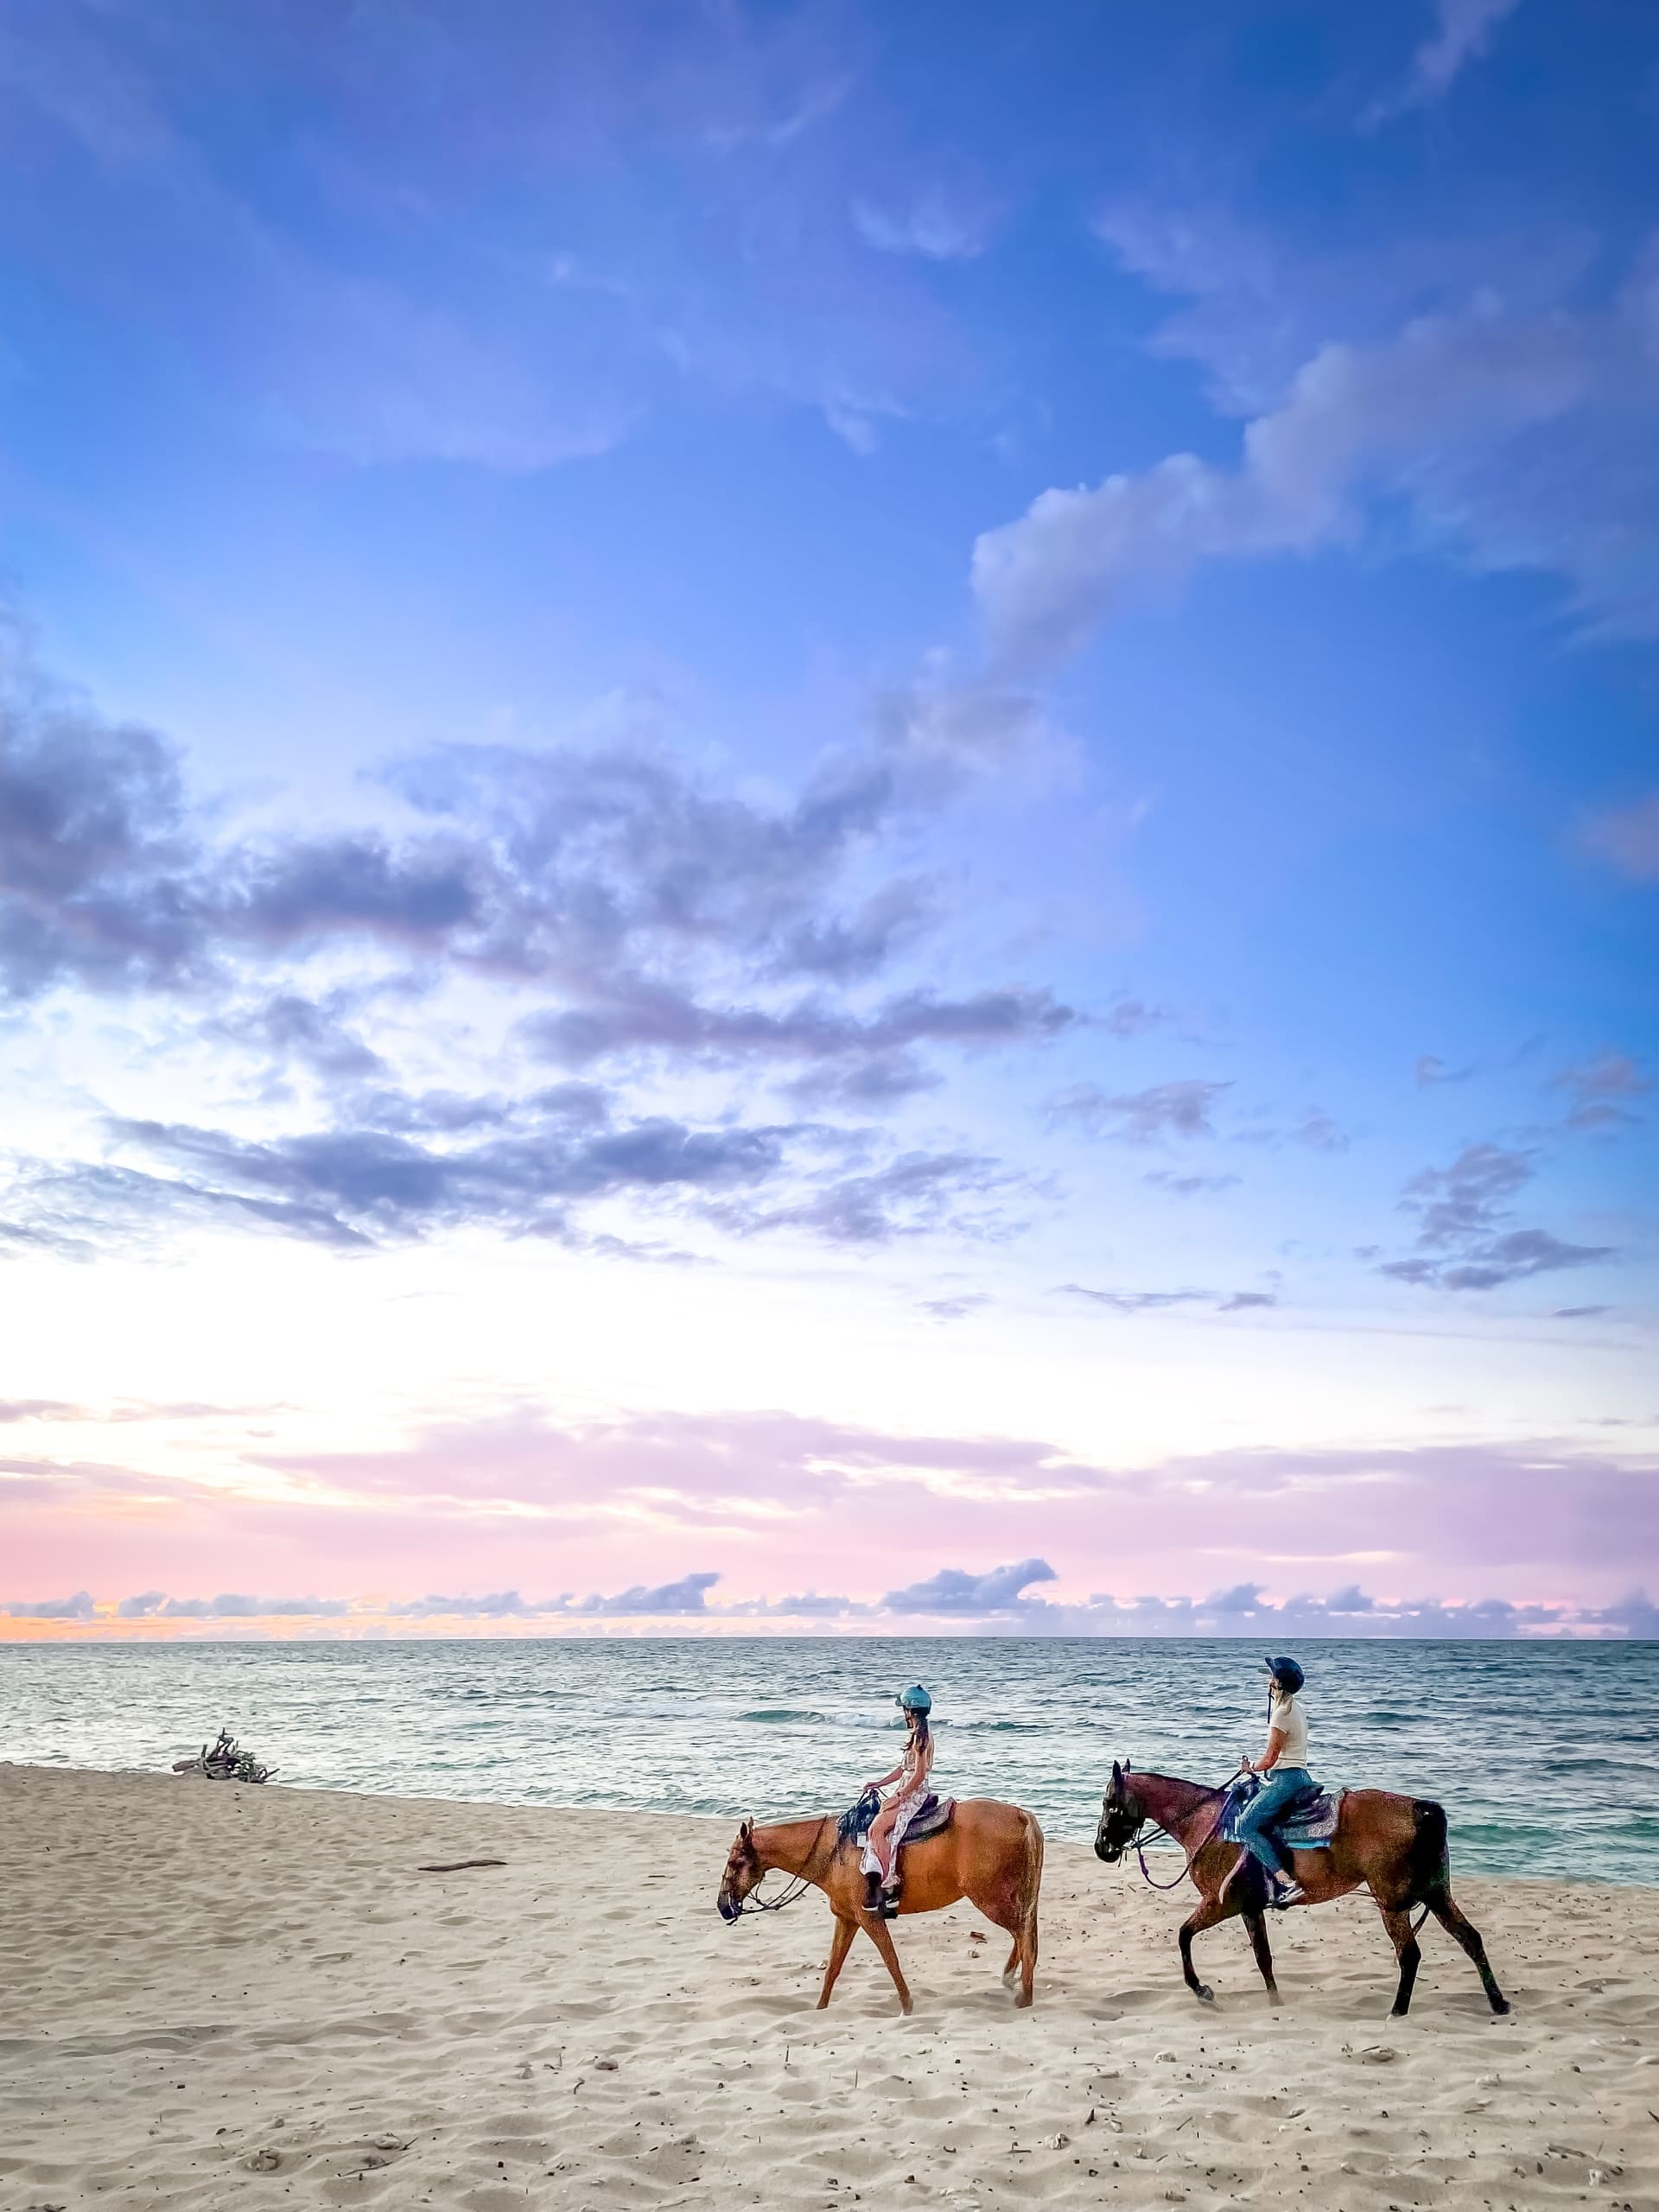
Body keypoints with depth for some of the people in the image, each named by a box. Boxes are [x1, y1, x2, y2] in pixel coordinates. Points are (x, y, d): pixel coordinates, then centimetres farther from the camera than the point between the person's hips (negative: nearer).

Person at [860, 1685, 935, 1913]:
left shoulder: (920, 1734, -15)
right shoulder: (920, 1732, 15)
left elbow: (919, 1774, -20)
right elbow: (903, 1768, 19)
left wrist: (898, 1796, -17)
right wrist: (877, 1784, 15)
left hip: (914, 1793, -10)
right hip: (908, 1792, 10)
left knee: (877, 1828, -19)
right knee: (875, 1827, 2)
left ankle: (889, 1884, -18)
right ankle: (874, 1877, -2)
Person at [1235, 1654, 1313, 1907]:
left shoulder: (1282, 1712, -15)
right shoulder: (1296, 1708, 15)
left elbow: (1270, 1759, -14)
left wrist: (1251, 1767, 4)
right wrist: (1257, 1765, 18)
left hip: (1286, 1779, -10)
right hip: (1300, 1775, 10)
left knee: (1246, 1825, -15)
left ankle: (1285, 1881, -25)